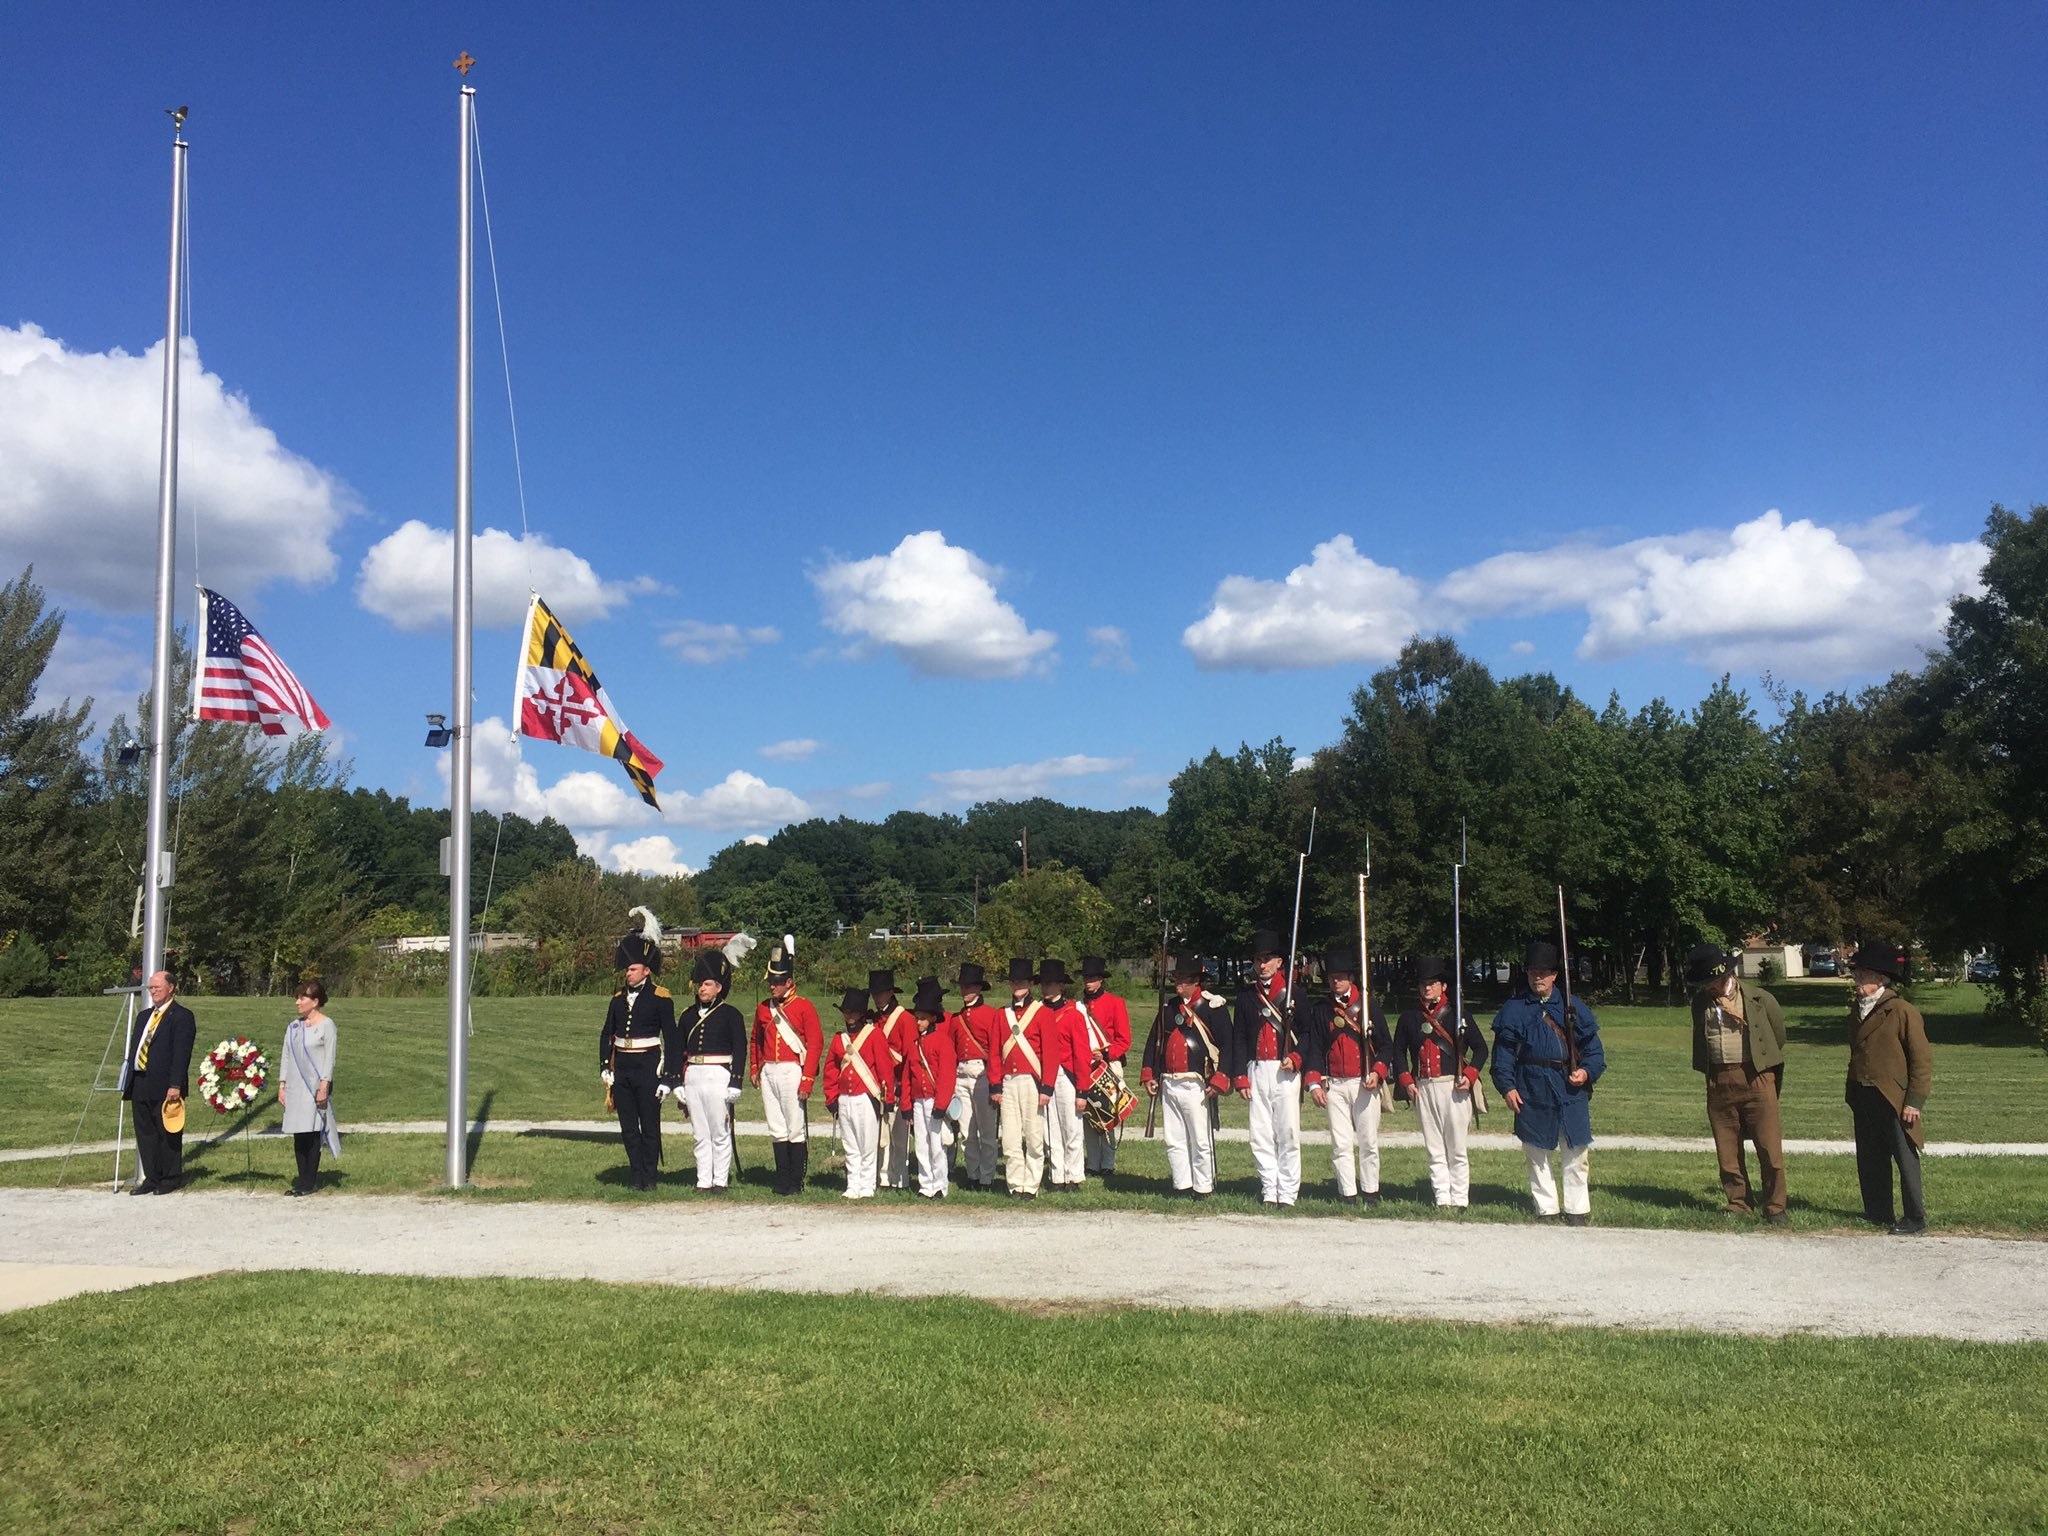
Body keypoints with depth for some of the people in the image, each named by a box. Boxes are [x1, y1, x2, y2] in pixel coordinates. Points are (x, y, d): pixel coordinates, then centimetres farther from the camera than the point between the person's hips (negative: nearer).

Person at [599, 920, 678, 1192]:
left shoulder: (660, 999, -5)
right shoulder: (618, 998, 10)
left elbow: (671, 1040, -5)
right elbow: (606, 1035, 15)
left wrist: (668, 1077, -9)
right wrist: (605, 1067, 5)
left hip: (648, 1068, -5)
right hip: (622, 1068, 5)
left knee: (650, 1126, 2)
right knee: (628, 1127, 8)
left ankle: (650, 1175, 12)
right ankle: (637, 1175, 17)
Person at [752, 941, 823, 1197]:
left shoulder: (803, 1006, -5)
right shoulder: (763, 1008, 12)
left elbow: (815, 1043, -8)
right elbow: (757, 1040, 24)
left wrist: (808, 1079, -13)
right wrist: (756, 1069, 14)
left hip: (792, 1072, -5)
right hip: (769, 1073, 5)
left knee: (796, 1129, -3)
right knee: (777, 1129, 8)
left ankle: (796, 1182, 3)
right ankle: (782, 1179, 15)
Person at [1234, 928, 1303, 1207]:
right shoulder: (1246, 996, 12)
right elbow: (1240, 1039, 10)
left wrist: (1295, 1058, -14)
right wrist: (1241, 1078, 3)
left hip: (1285, 1071, -3)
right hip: (1256, 1070, 3)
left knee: (1288, 1133, -3)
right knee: (1260, 1134, 3)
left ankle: (1288, 1192, 3)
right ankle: (1268, 1190, 11)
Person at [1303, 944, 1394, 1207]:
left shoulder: (1369, 1006, 3)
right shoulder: (1319, 1010, 8)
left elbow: (1385, 1045, 5)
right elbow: (1313, 1048, 6)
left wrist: (1377, 1072, -11)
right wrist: (1314, 1083, -5)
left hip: (1365, 1084, -1)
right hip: (1334, 1085, 1)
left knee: (1368, 1141, 4)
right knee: (1340, 1143, 0)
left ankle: (1370, 1191, 16)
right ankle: (1348, 1194, 6)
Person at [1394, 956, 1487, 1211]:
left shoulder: (1458, 1013, 2)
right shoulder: (1409, 1016, 9)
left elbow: (1480, 1048, 6)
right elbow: (1398, 1051, 15)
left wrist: (1470, 1075, -9)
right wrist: (1406, 1081, 3)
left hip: (1454, 1087, -2)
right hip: (1423, 1089, 3)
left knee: (1457, 1149, 1)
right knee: (1434, 1149, 5)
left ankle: (1459, 1200, 8)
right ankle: (1442, 1199, 10)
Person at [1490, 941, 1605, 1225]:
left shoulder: (1574, 1007, 7)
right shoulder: (1513, 1009, 5)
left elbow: (1594, 1049, 9)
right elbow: (1503, 1052, 3)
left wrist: (1586, 1071, -10)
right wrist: (1507, 1087, -7)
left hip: (1571, 1091, 0)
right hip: (1530, 1093, 0)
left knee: (1576, 1153, 2)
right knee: (1536, 1155, 7)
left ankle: (1577, 1211, 12)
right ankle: (1546, 1210, 17)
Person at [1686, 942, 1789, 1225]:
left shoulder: (1760, 999, -1)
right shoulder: (1701, 1002, 7)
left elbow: (1779, 1037, 10)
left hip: (1756, 1077, -3)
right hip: (1719, 1082, 3)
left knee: (1769, 1147, -4)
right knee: (1727, 1151, 8)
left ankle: (1775, 1207, 6)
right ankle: (1738, 1204, 19)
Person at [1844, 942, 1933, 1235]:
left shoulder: (1903, 1012, -10)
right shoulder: (1857, 1011, 12)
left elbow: (1922, 1059, -10)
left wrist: (1915, 1101, -14)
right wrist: (1851, 1094, 15)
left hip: (1893, 1099, -7)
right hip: (1863, 1098, 7)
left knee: (1905, 1159, -1)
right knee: (1869, 1160, 12)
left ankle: (1915, 1218, 7)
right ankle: (1877, 1212, 23)